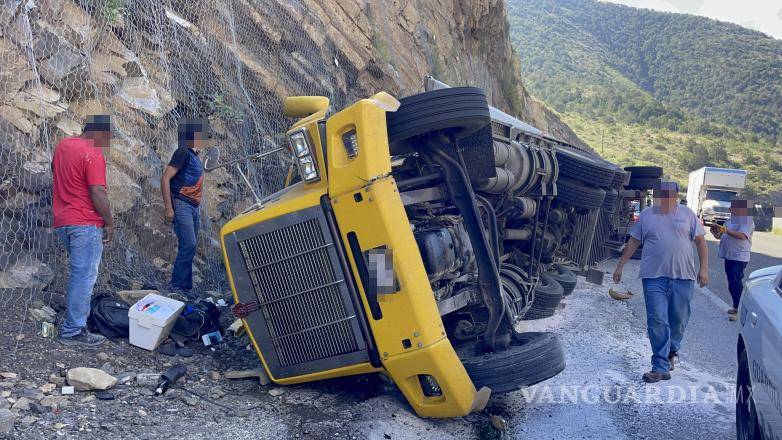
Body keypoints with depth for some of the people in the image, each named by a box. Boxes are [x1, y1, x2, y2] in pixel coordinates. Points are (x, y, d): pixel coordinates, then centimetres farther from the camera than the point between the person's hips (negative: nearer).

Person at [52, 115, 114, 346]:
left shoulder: (62, 145, 11)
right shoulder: (93, 156, -16)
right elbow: (98, 194, -20)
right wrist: (109, 222, -9)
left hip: (63, 221, 9)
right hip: (85, 223, -9)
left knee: (78, 273, 20)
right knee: (84, 277, -4)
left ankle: (76, 314, 28)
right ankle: (73, 331, -1)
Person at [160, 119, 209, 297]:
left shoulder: (195, 155, 18)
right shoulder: (183, 152, -8)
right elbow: (165, 179, -14)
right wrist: (168, 208, -19)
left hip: (193, 207, 9)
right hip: (181, 205, -9)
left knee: (190, 247, 8)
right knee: (188, 245, -16)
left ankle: (186, 289, 13)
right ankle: (175, 287, -10)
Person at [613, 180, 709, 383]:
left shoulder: (687, 214, 7)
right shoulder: (647, 215, 8)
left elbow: (700, 241, 8)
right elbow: (633, 242, 13)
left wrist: (703, 269, 0)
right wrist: (620, 266, 11)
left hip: (683, 276, 1)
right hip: (654, 277, -1)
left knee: (679, 320, 10)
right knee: (657, 321, -7)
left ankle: (672, 351, 36)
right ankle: (661, 368, -5)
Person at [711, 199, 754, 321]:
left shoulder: (747, 221, -8)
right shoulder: (730, 221, 18)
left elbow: (742, 235, -25)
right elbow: (721, 236, 21)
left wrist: (727, 231, -34)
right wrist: (716, 232, -1)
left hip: (739, 257, -9)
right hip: (729, 256, 9)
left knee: (736, 282, -14)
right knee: (732, 283, 13)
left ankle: (739, 310, -12)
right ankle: (736, 307, 23)